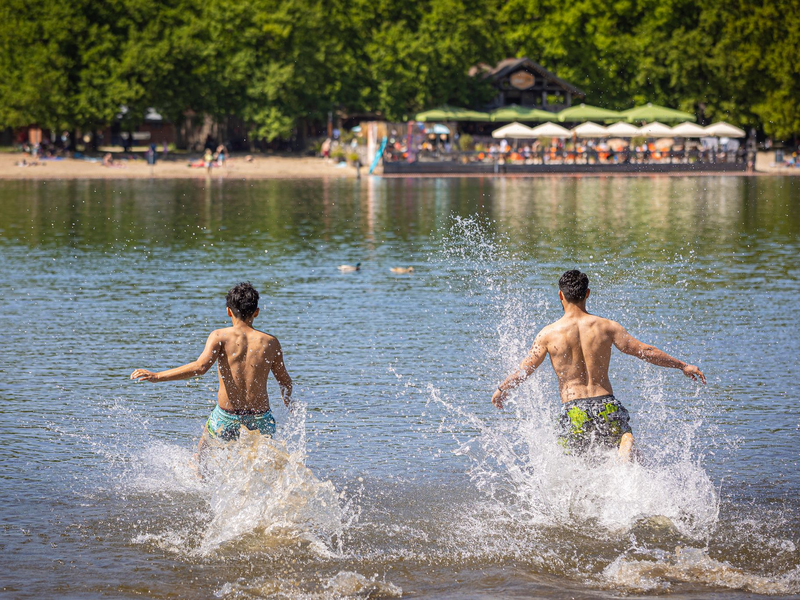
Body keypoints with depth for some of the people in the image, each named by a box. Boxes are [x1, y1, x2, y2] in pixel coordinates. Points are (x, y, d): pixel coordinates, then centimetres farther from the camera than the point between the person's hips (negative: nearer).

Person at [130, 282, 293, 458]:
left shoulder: (220, 337, -8)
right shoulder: (270, 342, -1)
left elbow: (200, 367, -22)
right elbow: (285, 381, 10)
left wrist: (156, 376, -22)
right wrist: (288, 401, 32)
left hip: (226, 419, -1)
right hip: (260, 419, 1)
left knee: (202, 455, 25)